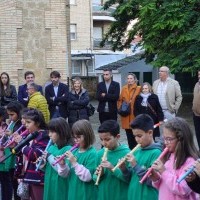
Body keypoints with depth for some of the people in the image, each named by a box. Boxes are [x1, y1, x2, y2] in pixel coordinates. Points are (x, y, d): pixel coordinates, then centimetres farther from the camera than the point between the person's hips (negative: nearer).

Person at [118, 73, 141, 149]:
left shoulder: (139, 89, -5)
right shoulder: (124, 89, 10)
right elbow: (120, 100, 15)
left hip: (135, 114, -4)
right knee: (129, 134, 9)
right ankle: (131, 149, 18)